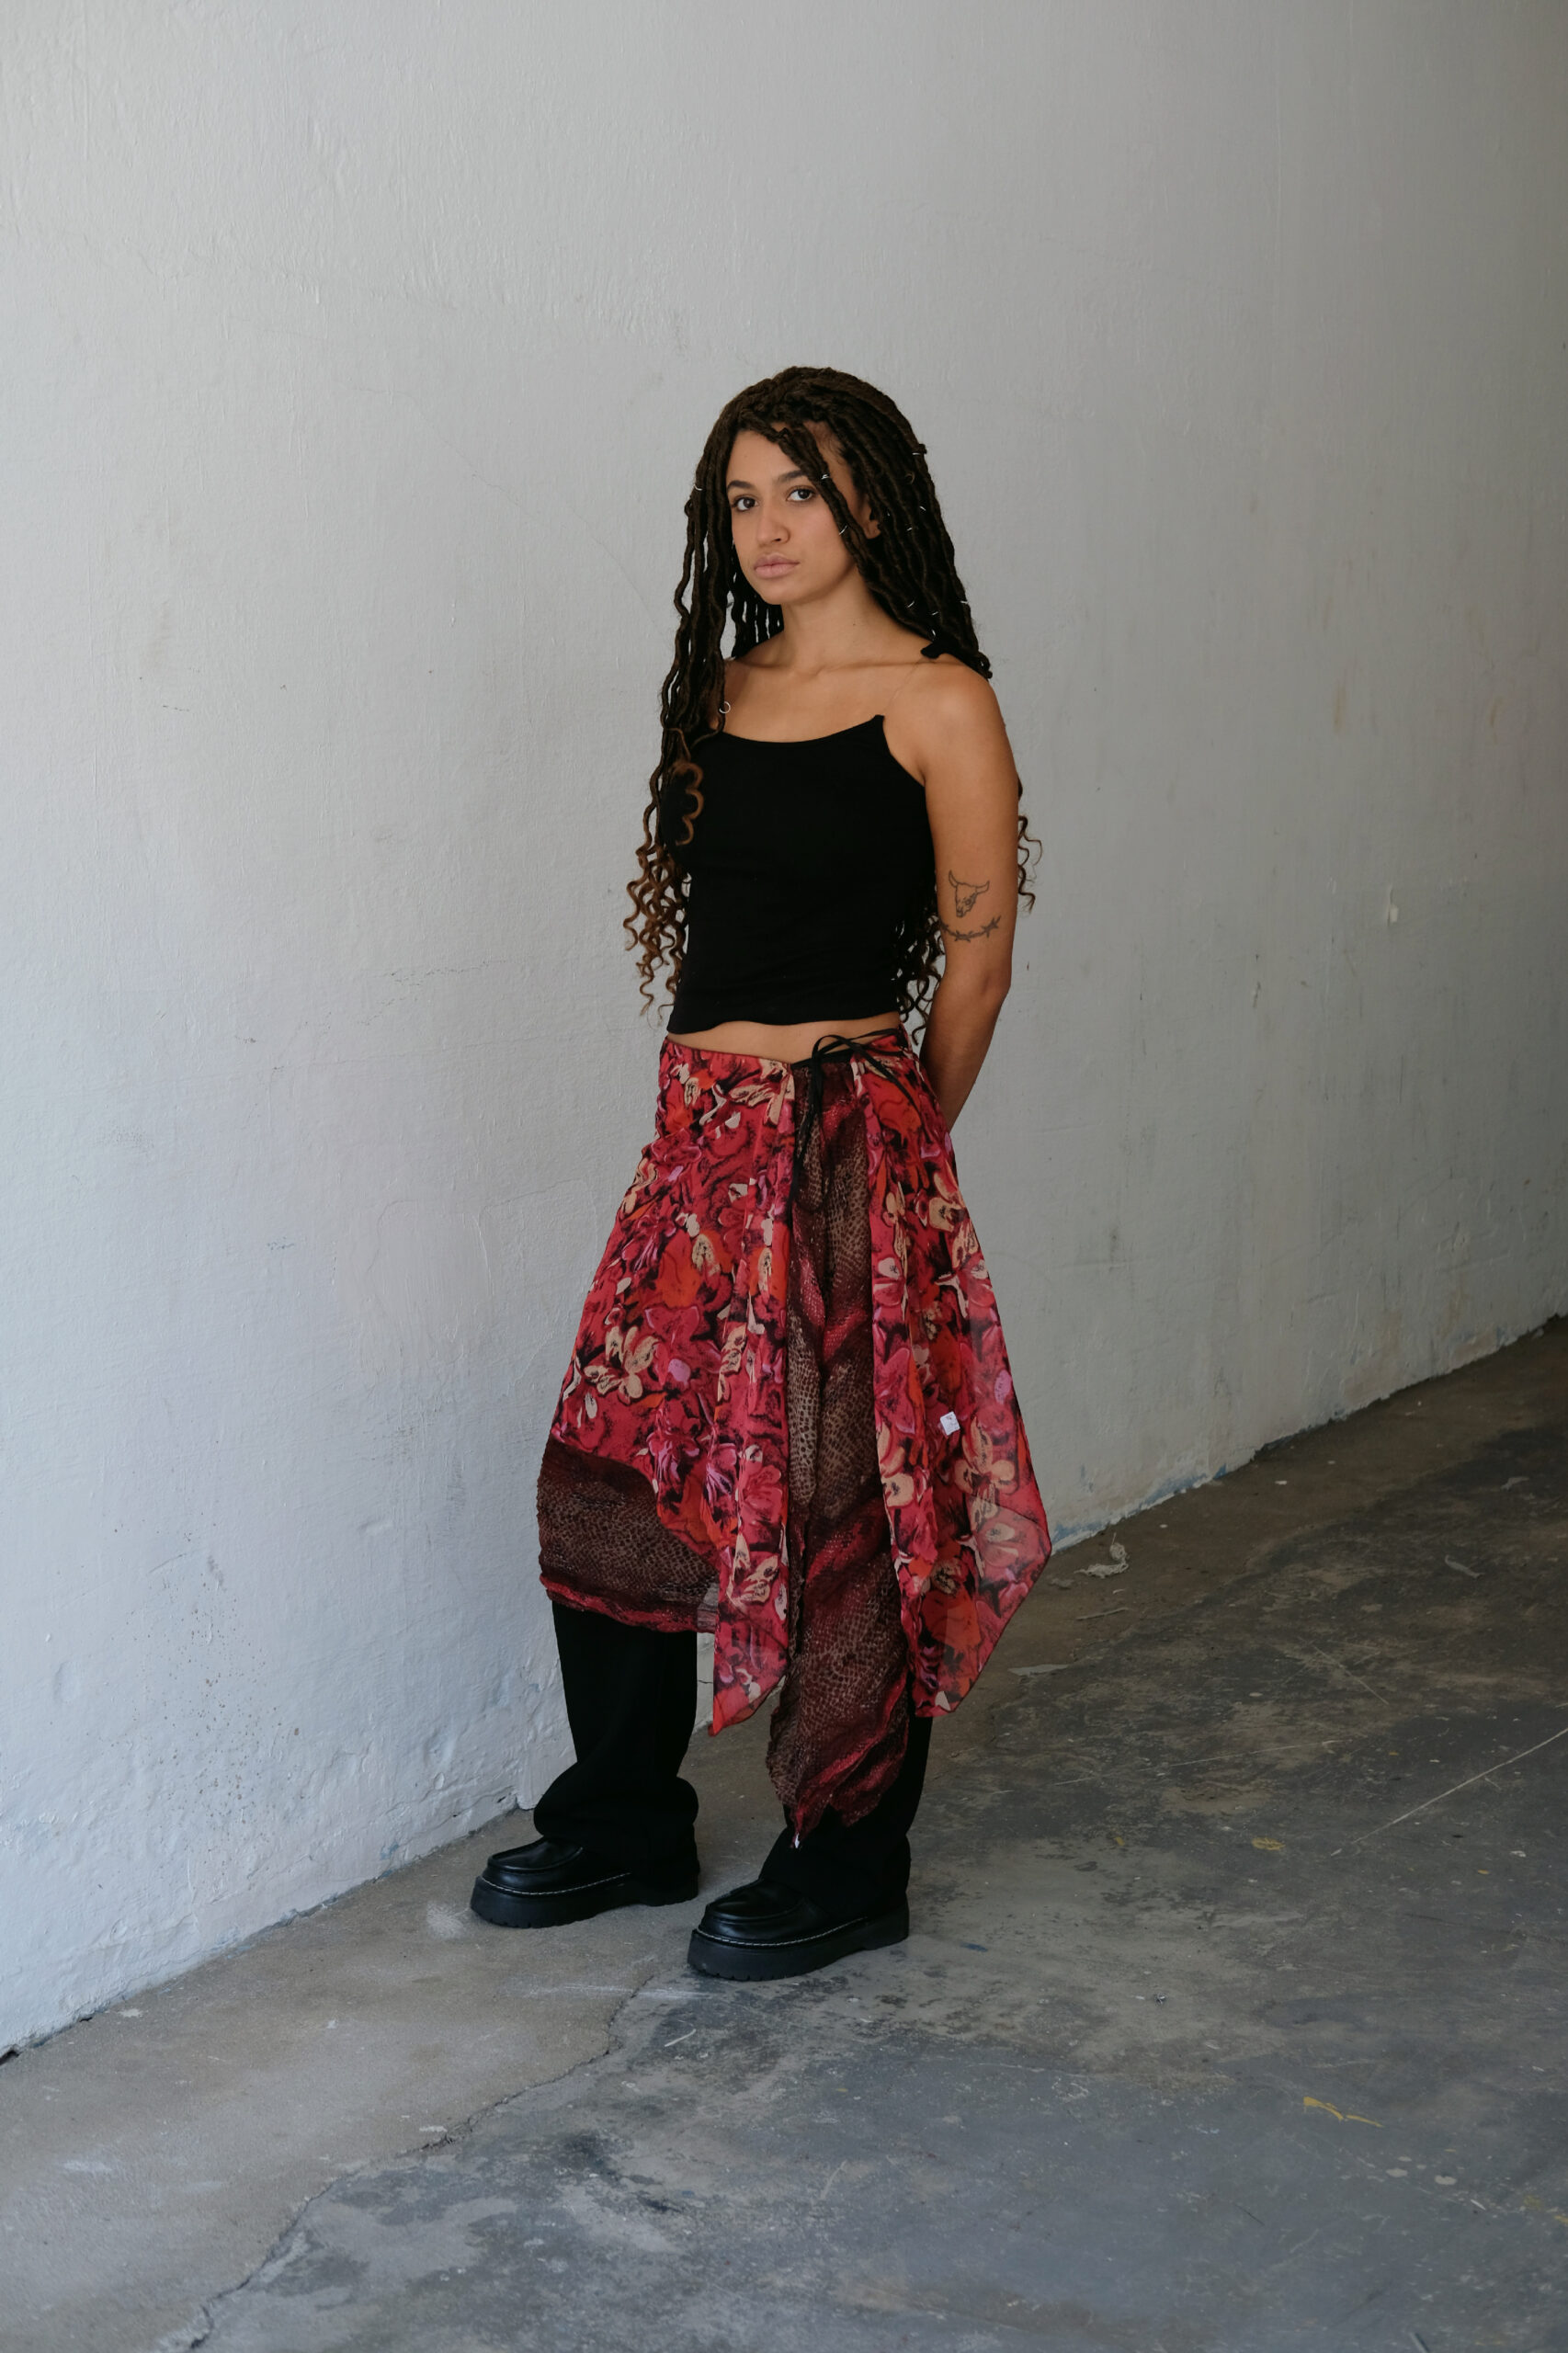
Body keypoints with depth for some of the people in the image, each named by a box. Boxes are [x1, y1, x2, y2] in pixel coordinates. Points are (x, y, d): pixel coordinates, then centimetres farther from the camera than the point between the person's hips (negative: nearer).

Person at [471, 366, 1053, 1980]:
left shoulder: (939, 703, -5)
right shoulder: (723, 691, 14)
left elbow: (976, 963, -2)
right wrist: (729, 1091, 15)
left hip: (844, 1131, -6)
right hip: (702, 1126, 7)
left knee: (836, 1500, 0)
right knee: (613, 1468, 8)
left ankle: (845, 1872, 17)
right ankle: (623, 1824, 27)